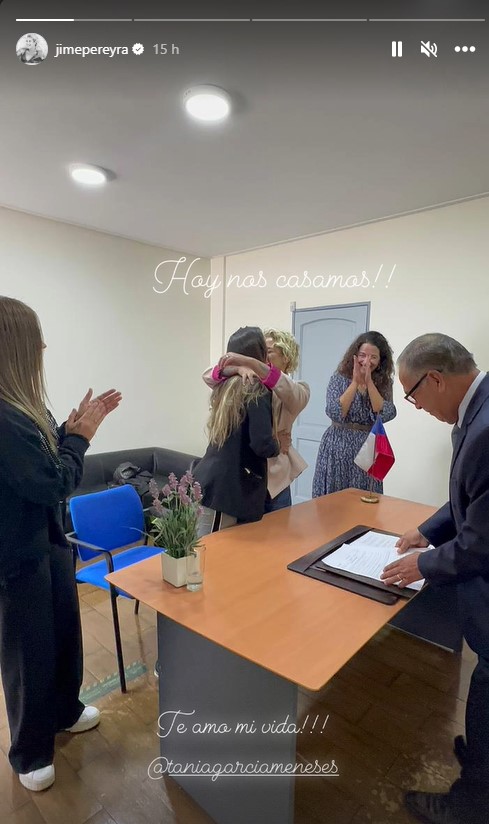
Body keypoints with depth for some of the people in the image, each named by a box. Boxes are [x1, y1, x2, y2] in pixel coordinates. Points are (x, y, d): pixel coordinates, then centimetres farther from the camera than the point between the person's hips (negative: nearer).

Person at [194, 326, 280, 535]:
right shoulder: (257, 392, -15)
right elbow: (262, 445, -21)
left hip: (210, 482, 7)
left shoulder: (226, 385, 6)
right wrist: (277, 446, 0)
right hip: (223, 487, -7)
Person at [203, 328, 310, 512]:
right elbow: (209, 376, -7)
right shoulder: (248, 384, 4)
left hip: (273, 474, -2)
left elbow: (287, 390, -28)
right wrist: (239, 368, -27)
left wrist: (250, 362, -36)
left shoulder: (298, 391, -3)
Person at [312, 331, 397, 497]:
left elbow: (384, 415, -13)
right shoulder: (339, 378, -4)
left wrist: (369, 382, -16)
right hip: (338, 447, -2)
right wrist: (355, 382, -17)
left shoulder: (384, 383, 3)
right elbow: (335, 414, -16)